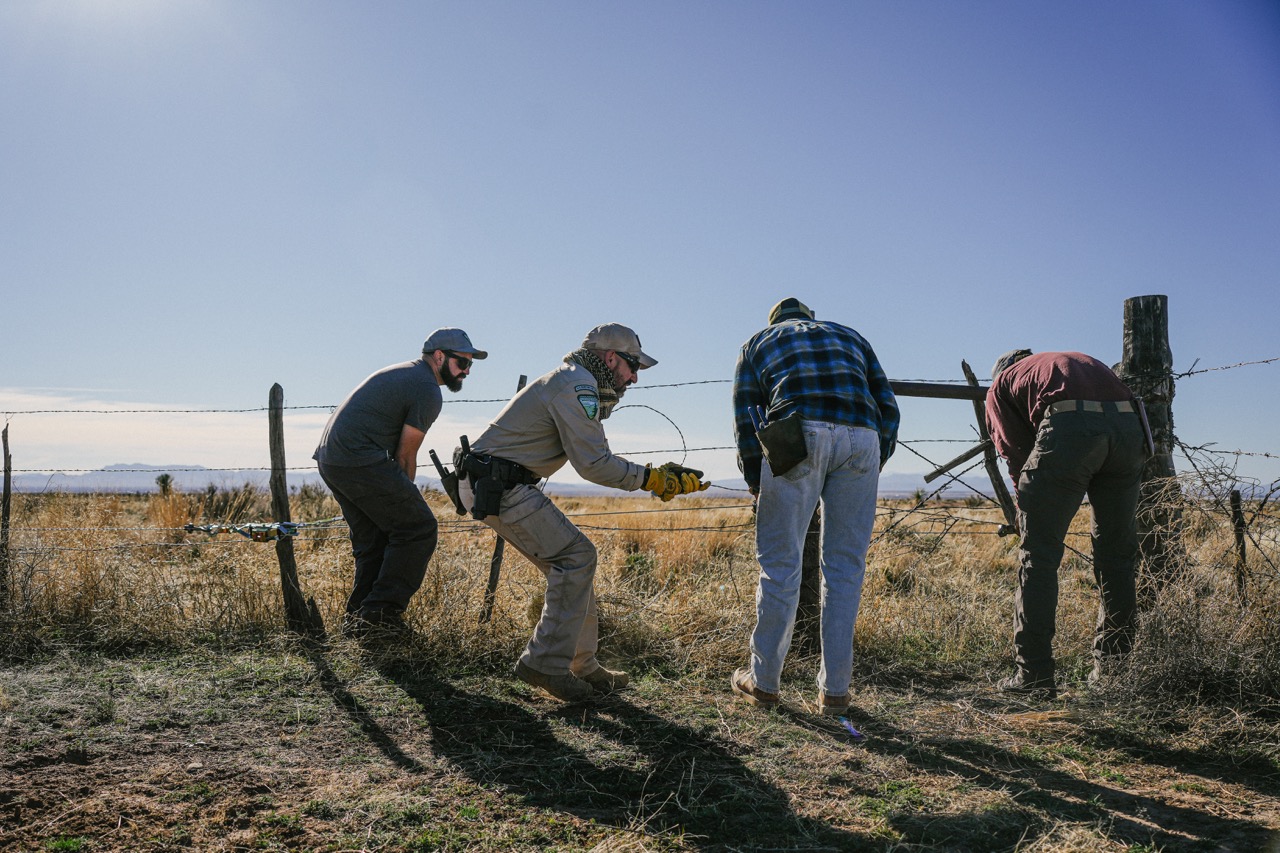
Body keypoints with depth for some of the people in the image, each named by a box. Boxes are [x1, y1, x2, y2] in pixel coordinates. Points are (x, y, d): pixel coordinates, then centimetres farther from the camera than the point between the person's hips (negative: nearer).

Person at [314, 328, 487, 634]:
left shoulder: (401, 373, 24)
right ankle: (381, 611, -4)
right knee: (418, 528, -4)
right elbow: (406, 455, -5)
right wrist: (403, 499, 8)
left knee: (373, 539, 17)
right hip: (361, 460, -10)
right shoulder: (428, 391, -8)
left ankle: (359, 615, 18)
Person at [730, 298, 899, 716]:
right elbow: (887, 409, 22)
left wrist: (757, 486, 20)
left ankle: (763, 681, 14)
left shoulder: (757, 343, 28)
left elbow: (746, 423, 15)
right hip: (861, 438, 2)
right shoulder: (850, 336, 34)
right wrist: (875, 464, 26)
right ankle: (834, 689, 13)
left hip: (798, 435, -2)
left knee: (780, 562, 6)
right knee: (845, 566, 8)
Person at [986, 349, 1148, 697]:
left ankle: (1034, 675, 3)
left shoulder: (1000, 385, 28)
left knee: (1038, 554, 3)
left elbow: (1018, 452, 15)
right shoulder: (1079, 361, 41)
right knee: (1117, 554, 16)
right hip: (1128, 424, 5)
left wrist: (1027, 515, 21)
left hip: (1069, 427, -5)